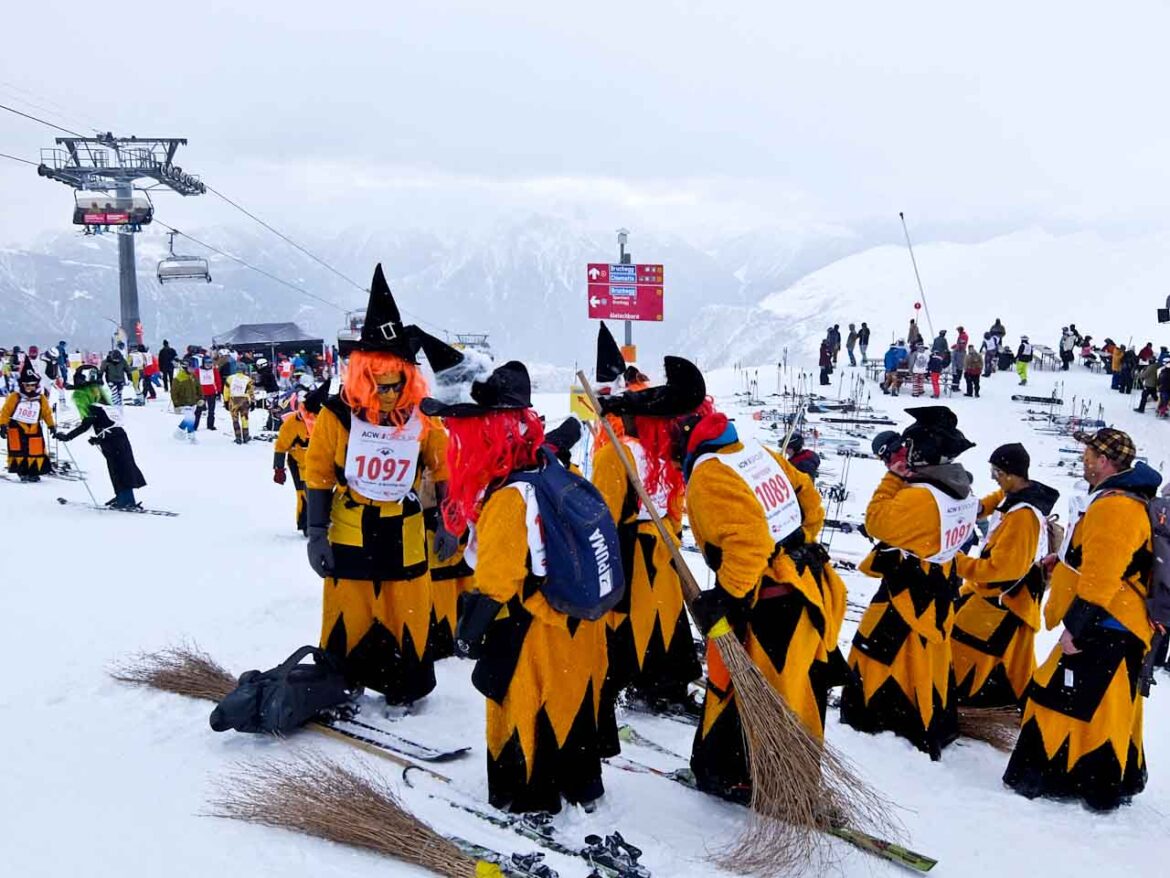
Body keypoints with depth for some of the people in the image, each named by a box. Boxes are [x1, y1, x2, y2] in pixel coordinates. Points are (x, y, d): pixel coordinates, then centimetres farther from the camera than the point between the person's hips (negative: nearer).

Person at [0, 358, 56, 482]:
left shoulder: (41, 399, 4)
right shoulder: (14, 398, -5)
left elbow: (47, 413, 13)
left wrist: (52, 426, 8)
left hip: (34, 428, 2)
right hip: (17, 427, -2)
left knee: (37, 450, -3)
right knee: (18, 450, -6)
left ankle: (34, 472, 6)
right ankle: (22, 472, 0)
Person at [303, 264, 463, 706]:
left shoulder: (421, 418, -5)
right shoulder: (337, 416, -11)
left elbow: (442, 470, 8)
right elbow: (318, 476, -4)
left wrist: (447, 523, 6)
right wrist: (316, 532, -7)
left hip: (404, 534, 2)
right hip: (349, 533, -1)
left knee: (409, 609, 8)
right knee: (347, 610, 5)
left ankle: (407, 685, 27)